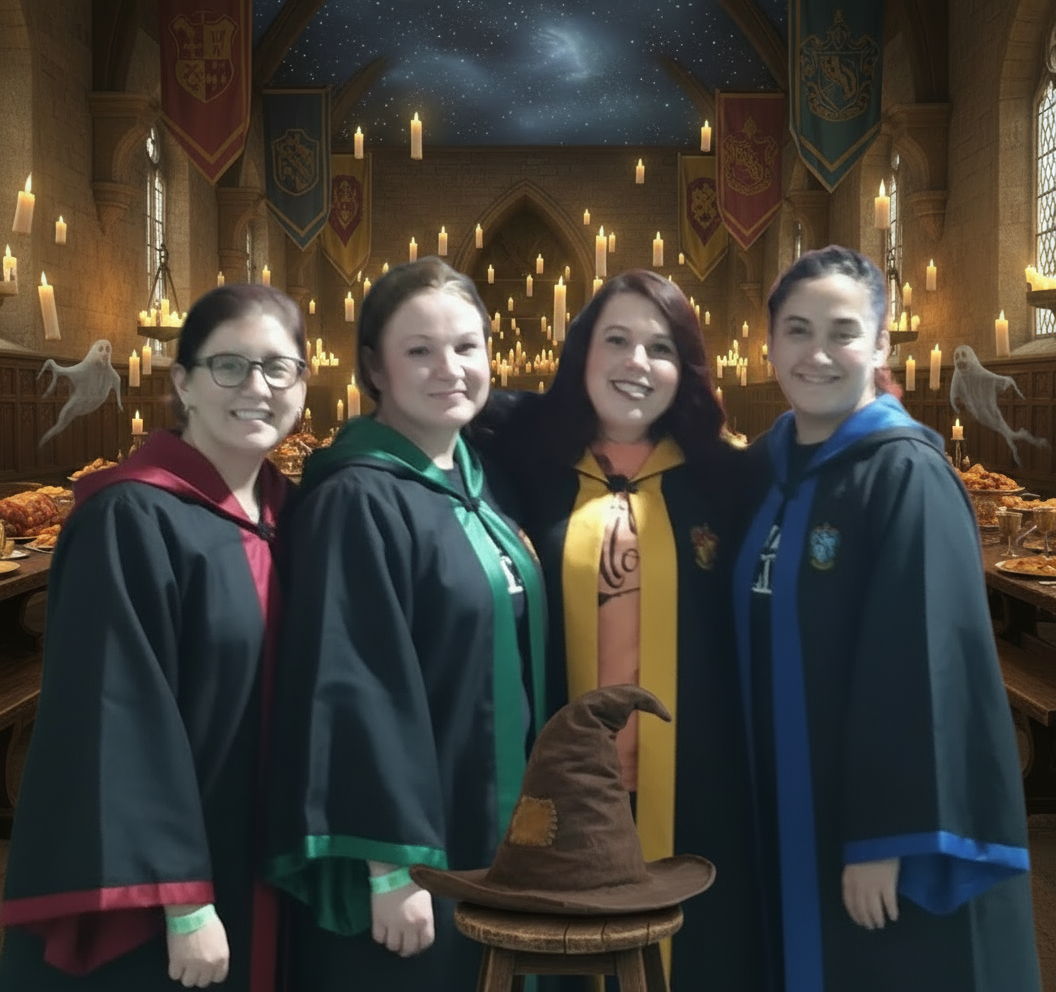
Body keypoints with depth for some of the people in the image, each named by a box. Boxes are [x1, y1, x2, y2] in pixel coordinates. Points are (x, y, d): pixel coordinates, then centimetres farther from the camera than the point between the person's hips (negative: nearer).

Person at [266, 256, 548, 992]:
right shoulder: (357, 500, -17)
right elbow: (354, 690, -21)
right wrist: (392, 865, -21)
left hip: (499, 836, 8)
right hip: (418, 845, -8)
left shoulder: (480, 483, 7)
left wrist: (534, 820, 13)